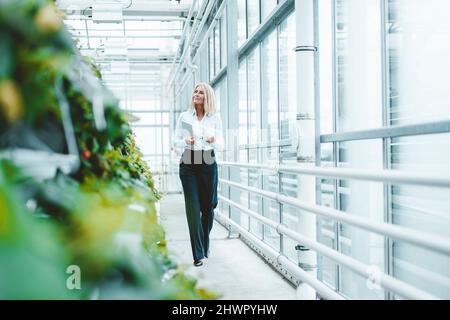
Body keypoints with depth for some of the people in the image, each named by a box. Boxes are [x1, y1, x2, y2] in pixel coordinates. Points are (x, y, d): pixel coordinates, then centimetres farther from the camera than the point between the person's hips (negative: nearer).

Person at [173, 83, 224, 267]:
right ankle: (198, 254, -4)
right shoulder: (184, 117, 5)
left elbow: (220, 144, 6)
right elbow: (176, 141, 6)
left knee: (208, 206, 7)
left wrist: (213, 141, -17)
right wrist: (186, 141, -15)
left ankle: (205, 245, 31)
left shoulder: (215, 117, 6)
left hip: (208, 163, 1)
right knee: (193, 208, -7)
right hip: (189, 163, -1)